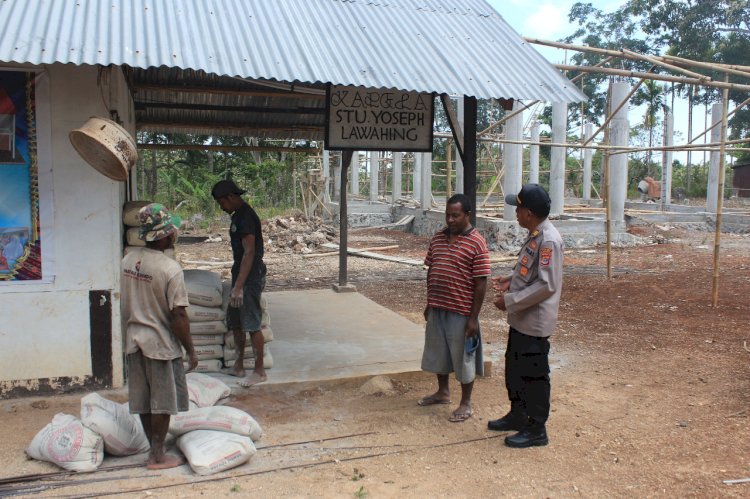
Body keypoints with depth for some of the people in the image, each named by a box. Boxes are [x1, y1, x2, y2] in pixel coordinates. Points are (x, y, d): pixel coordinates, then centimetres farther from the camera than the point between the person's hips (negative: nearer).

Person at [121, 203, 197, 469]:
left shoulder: (128, 260, 1)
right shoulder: (170, 269, -21)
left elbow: (125, 305, 9)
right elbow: (178, 315, -19)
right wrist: (191, 350, -9)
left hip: (134, 340, 7)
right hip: (161, 343, -7)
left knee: (143, 400, 16)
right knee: (162, 402, 7)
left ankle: (154, 448, 30)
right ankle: (157, 456, 17)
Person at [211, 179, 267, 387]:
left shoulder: (246, 217, -18)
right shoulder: (238, 215, 14)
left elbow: (249, 253, -25)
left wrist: (239, 286, -28)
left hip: (251, 278, -10)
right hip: (241, 275, 10)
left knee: (252, 325, -4)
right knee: (235, 322, 15)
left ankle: (259, 371, 7)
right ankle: (238, 366, 26)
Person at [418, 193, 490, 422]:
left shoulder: (477, 243, -14)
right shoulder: (437, 239, 5)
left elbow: (480, 283, -14)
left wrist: (473, 317, -15)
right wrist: (429, 303, 13)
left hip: (461, 312, -6)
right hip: (437, 309, 6)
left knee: (463, 357, 6)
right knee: (438, 352, 19)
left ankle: (466, 403, 22)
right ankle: (443, 392, 39)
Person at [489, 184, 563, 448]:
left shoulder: (549, 240, -22)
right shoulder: (535, 235, 8)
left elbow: (547, 284, -26)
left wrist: (510, 300, -22)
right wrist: (510, 280, 7)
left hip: (535, 322, -10)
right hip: (520, 319, 10)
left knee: (534, 375, 3)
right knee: (514, 369, 21)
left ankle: (537, 429, 17)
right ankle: (518, 415, 38)